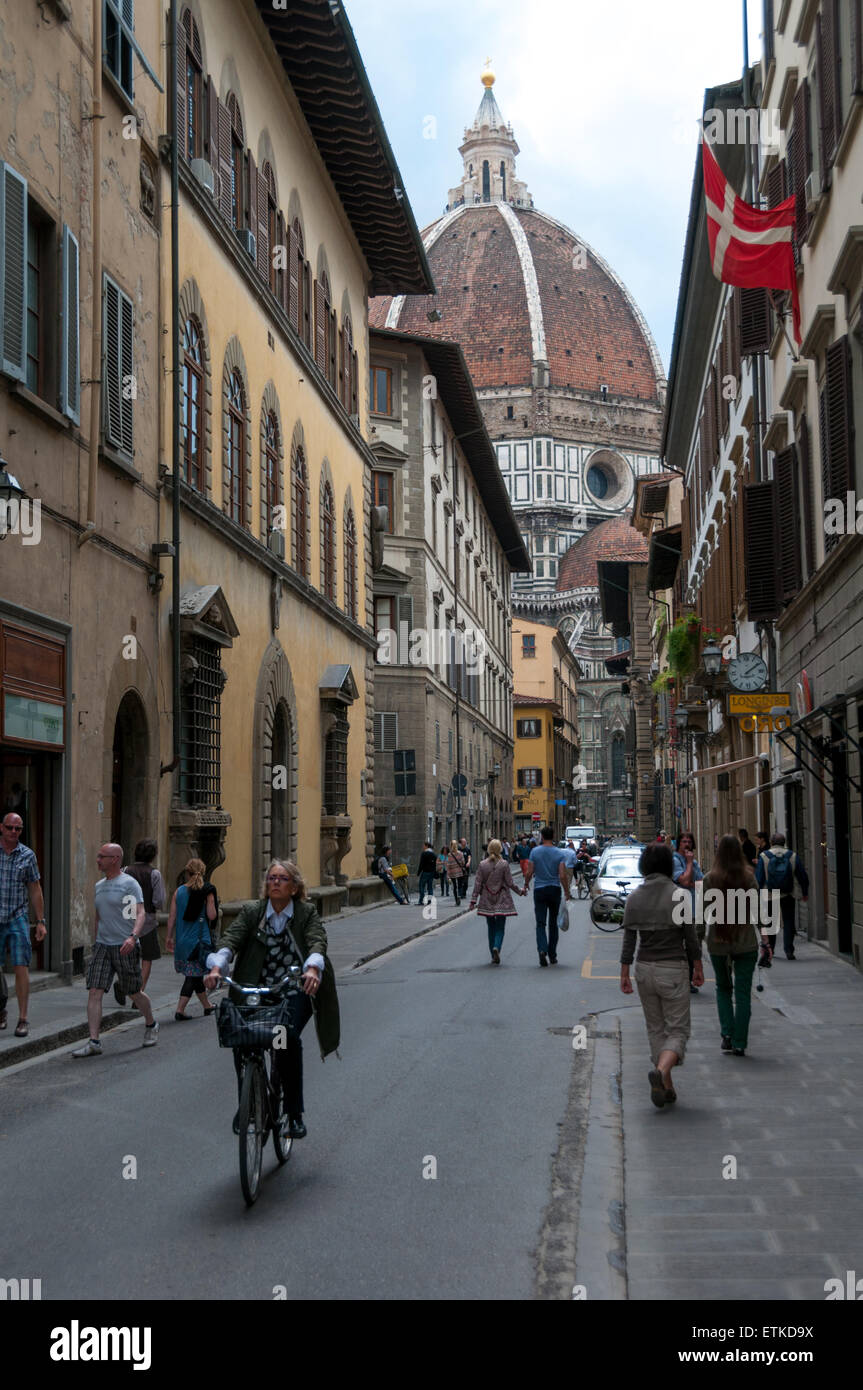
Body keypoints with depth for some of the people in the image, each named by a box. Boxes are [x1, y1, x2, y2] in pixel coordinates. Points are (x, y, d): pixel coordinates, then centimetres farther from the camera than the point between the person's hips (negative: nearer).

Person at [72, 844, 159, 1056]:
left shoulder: (129, 884, -8)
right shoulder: (99, 886, 14)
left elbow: (140, 913, -17)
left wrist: (133, 937, -32)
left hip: (125, 947, -6)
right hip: (102, 946, 6)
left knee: (135, 992, 7)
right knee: (94, 992, -7)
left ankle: (151, 1026, 33)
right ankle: (93, 1042, -9)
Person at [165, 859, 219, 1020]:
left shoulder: (179, 891, 3)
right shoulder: (207, 892, -8)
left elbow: (172, 916, 3)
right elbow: (212, 916, -11)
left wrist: (169, 937, 11)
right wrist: (215, 902, 8)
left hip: (182, 939, 4)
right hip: (200, 938, -4)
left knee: (196, 974, 16)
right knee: (194, 975, 1)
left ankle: (207, 1006, 29)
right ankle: (180, 1009, -9)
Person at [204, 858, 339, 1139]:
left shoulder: (307, 913, 2)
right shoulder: (251, 912, 5)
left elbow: (317, 942, -15)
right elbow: (230, 940, -10)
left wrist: (312, 969, -37)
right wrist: (216, 967, -30)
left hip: (296, 992, -2)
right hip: (255, 991, 2)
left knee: (288, 1038, -26)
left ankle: (294, 1113, -11)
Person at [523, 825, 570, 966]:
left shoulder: (535, 851, -4)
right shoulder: (560, 853, -5)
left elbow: (529, 873, -6)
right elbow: (563, 876, -12)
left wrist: (526, 885, 12)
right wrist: (567, 892, -2)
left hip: (539, 890, 0)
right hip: (555, 890, 1)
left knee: (540, 923, -1)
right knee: (553, 923, 12)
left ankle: (542, 949, -24)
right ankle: (552, 955, 17)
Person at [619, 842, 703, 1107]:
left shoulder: (634, 897, -1)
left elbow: (628, 939, 0)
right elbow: (691, 936, -6)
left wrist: (624, 974, 7)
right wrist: (698, 968, 7)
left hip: (645, 968, 4)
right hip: (673, 968, -4)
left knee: (656, 1028, 16)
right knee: (678, 1029, 3)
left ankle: (666, 1086, 17)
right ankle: (661, 1071, -24)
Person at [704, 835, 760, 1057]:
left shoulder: (710, 879, -6)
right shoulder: (748, 877, -6)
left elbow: (706, 911, -4)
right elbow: (756, 909, -4)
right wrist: (763, 935, 3)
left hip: (718, 941, 0)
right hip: (746, 941, 0)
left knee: (723, 988, 18)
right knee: (743, 992, 5)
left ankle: (727, 1034, 2)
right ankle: (739, 1043, 3)